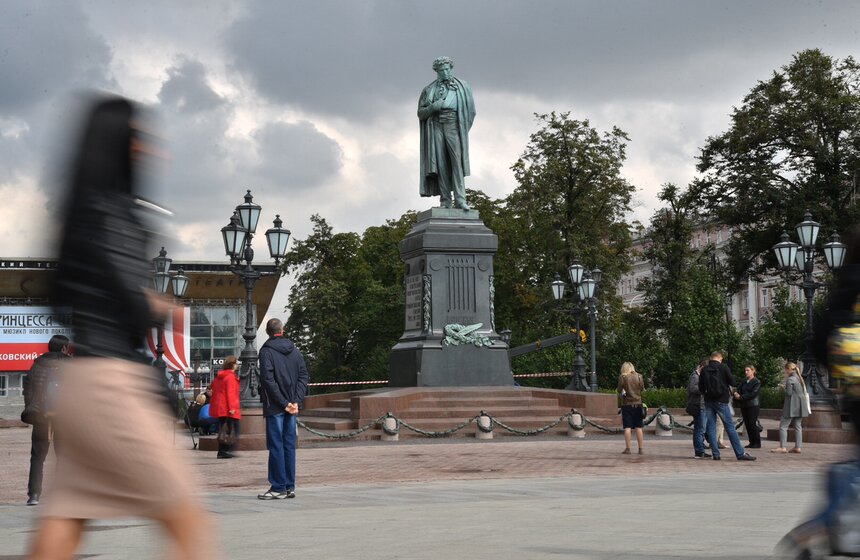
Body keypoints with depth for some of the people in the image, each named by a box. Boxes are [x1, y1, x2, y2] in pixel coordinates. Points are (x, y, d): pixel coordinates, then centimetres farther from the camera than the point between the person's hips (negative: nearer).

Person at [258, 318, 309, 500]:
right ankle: (290, 486, 11)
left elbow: (268, 380, -15)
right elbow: (304, 376, 5)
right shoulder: (294, 351, 11)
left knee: (276, 446, -3)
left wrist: (284, 403, -13)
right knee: (289, 445, 9)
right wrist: (295, 402, -3)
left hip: (275, 408, -5)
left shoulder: (266, 351, -6)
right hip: (292, 406, 5)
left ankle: (278, 487, -3)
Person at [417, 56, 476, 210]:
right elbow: (420, 112, 13)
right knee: (441, 163, -7)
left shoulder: (461, 87, 12)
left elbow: (470, 110, 10)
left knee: (457, 159, -17)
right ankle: (445, 200, -9)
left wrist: (462, 131, 1)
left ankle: (460, 199, -24)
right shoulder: (429, 90, 16)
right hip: (436, 127, 2)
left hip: (453, 126, -2)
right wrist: (433, 107, -6)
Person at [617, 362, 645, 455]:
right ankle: (641, 448, 9)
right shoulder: (638, 376, 1)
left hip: (627, 404, -2)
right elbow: (642, 388, 8)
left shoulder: (623, 377, -7)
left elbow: (619, 390, -5)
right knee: (639, 427, 7)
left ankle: (627, 448, -4)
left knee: (627, 427, -1)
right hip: (638, 404, 2)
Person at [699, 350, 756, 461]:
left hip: (708, 401, 3)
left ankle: (715, 454, 2)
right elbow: (732, 383, -6)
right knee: (730, 427, -2)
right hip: (721, 401, -3)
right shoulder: (723, 367, -5)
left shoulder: (704, 370, 4)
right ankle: (740, 453, -3)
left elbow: (701, 388, 7)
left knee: (711, 427, 7)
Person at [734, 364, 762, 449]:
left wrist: (741, 397, -18)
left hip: (753, 405, -7)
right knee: (747, 424, 6)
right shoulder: (744, 381, 15)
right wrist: (736, 394, -14)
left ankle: (757, 443, -3)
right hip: (744, 405, 7)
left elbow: (753, 394, -15)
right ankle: (752, 442, 12)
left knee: (753, 424, -9)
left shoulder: (757, 382, -5)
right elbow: (739, 390, 10)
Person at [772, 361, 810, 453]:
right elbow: (804, 391, 17)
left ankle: (782, 447, -9)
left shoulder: (790, 379, -13)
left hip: (792, 405, -8)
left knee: (783, 426, -4)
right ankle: (798, 447, 8)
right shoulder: (799, 378, 13)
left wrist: (783, 387, 1)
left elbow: (789, 393, -18)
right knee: (798, 426, 10)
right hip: (800, 405, 8)